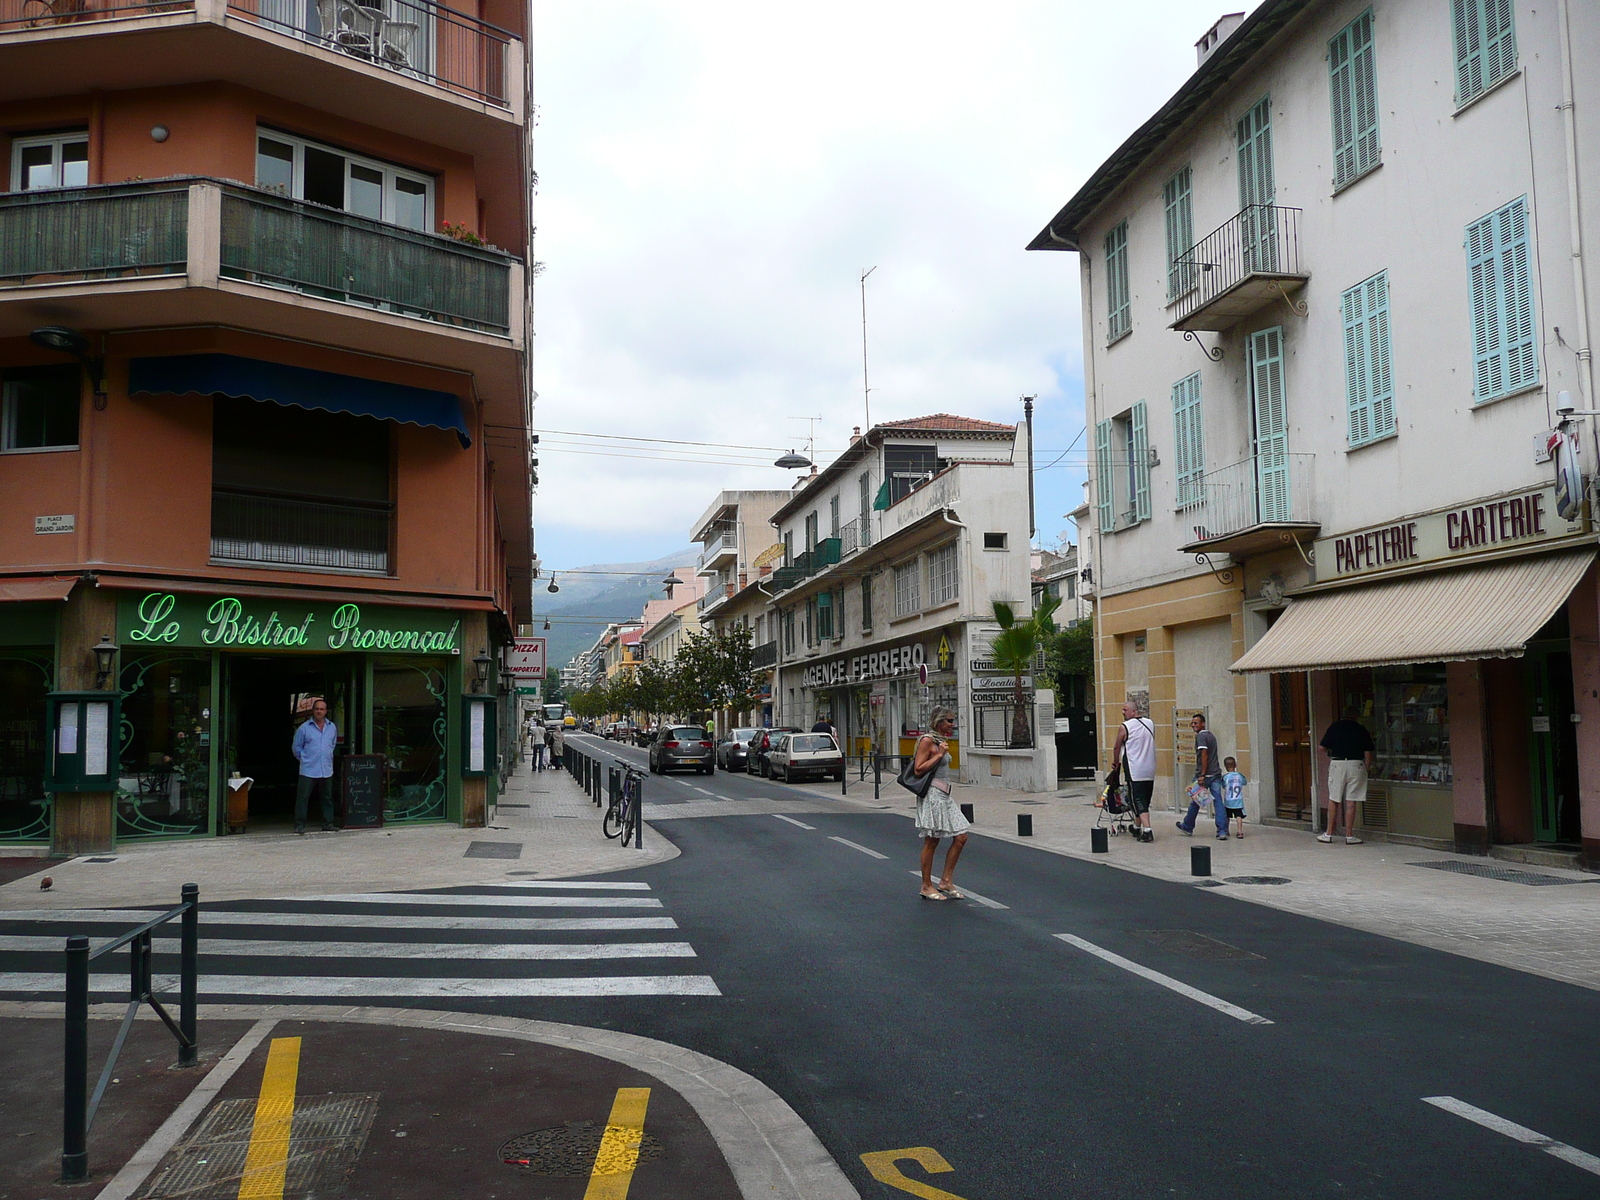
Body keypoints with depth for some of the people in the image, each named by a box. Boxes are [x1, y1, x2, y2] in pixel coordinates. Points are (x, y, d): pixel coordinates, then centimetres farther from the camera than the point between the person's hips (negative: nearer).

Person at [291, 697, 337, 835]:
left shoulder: (332, 727, 9)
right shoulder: (304, 728, -3)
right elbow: (296, 747, 5)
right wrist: (304, 759, 6)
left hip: (327, 770, 4)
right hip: (308, 770, -4)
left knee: (327, 798, 9)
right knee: (302, 798, -6)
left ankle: (328, 824, 18)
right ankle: (299, 825, 0)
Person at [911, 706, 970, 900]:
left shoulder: (940, 741, 16)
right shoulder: (927, 741, -11)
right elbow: (918, 769, -17)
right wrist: (939, 755, -17)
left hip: (944, 796, 9)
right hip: (932, 795, -9)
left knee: (961, 837, 5)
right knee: (931, 841, -3)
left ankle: (946, 882, 12)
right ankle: (927, 887, 7)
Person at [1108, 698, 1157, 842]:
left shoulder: (1125, 727, -9)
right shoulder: (1150, 723, 9)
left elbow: (1116, 747, 1)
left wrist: (1116, 763, 17)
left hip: (1134, 772, -6)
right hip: (1150, 771, 6)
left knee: (1138, 801, -5)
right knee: (1145, 801, 16)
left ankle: (1147, 830, -18)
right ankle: (1138, 828, 27)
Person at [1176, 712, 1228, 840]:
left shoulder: (1200, 736, -11)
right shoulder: (1211, 735, 16)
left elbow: (1204, 755, -19)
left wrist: (1202, 775, -20)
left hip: (1204, 775, -7)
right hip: (1216, 774, 7)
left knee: (1195, 802, 9)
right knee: (1218, 801, 1)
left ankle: (1188, 827, 25)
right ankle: (1222, 831, -7)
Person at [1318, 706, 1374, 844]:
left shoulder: (1334, 727, 6)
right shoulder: (1361, 729, 4)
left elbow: (1322, 748, 5)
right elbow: (1368, 753, 1)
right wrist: (1367, 768, 14)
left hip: (1337, 764, 0)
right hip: (1355, 765, 0)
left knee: (1333, 800, 9)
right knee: (1351, 802, 1)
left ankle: (1329, 833, 12)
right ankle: (1349, 835, 3)